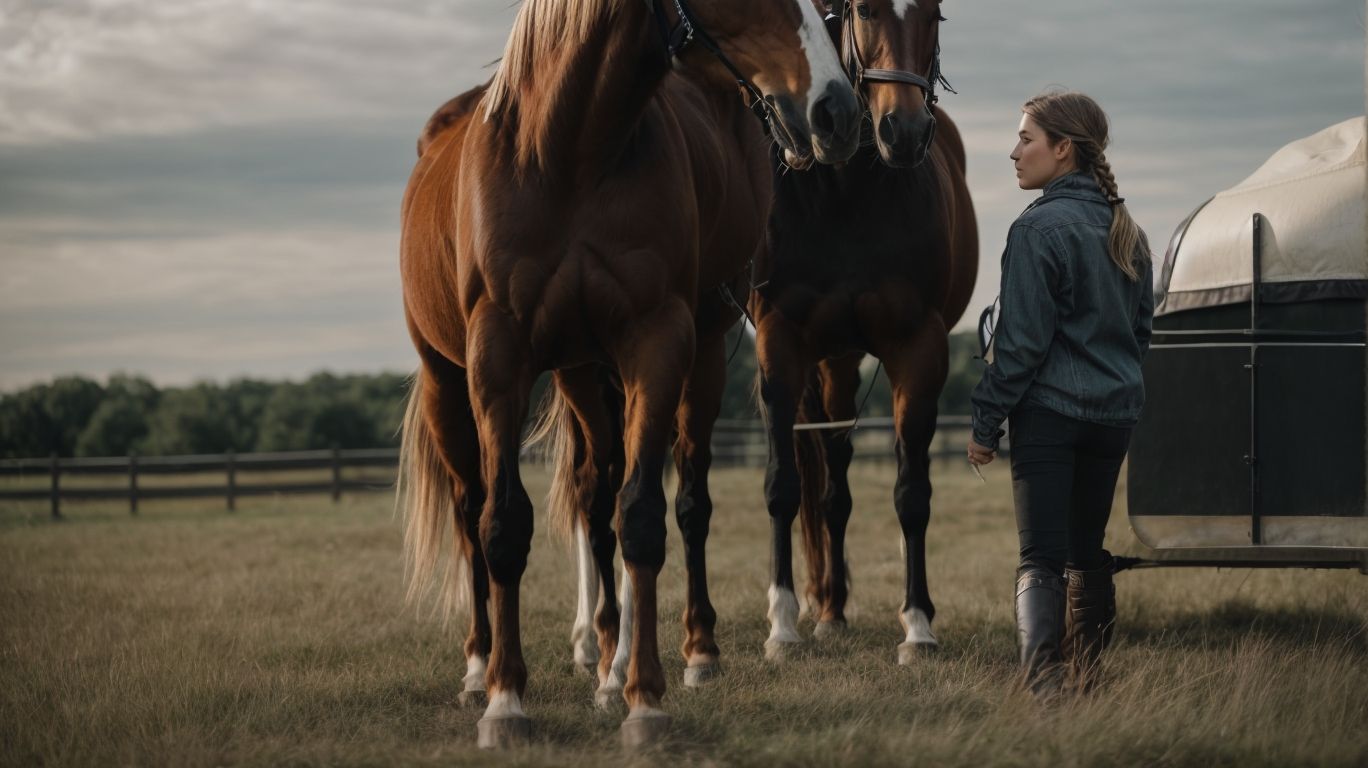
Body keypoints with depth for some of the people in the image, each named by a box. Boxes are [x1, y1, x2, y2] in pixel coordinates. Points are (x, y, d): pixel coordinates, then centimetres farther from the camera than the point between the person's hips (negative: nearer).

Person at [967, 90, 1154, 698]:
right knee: (1087, 552, 18)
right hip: (1116, 414, 7)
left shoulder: (1039, 228, -12)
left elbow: (1022, 340, -14)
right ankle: (1086, 680, 23)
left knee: (1040, 559, -10)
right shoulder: (1126, 232, 12)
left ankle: (1041, 683, -25)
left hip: (1049, 411, -7)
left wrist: (986, 422, -8)